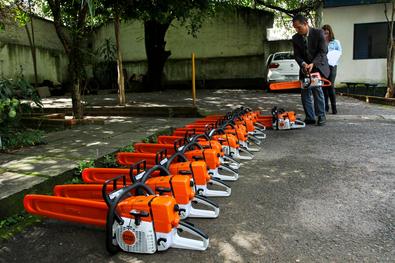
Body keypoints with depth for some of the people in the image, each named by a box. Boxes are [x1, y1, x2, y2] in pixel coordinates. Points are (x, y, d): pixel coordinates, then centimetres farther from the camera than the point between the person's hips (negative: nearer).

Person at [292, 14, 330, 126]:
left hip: (318, 66, -4)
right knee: (305, 92, -1)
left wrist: (312, 64, -26)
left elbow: (323, 51, -14)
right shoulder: (295, 38, 0)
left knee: (316, 88, -18)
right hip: (305, 68, 4)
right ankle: (310, 117, 6)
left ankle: (321, 116, -7)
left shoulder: (318, 33, -11)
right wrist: (303, 64, -21)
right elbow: (296, 55, -1)